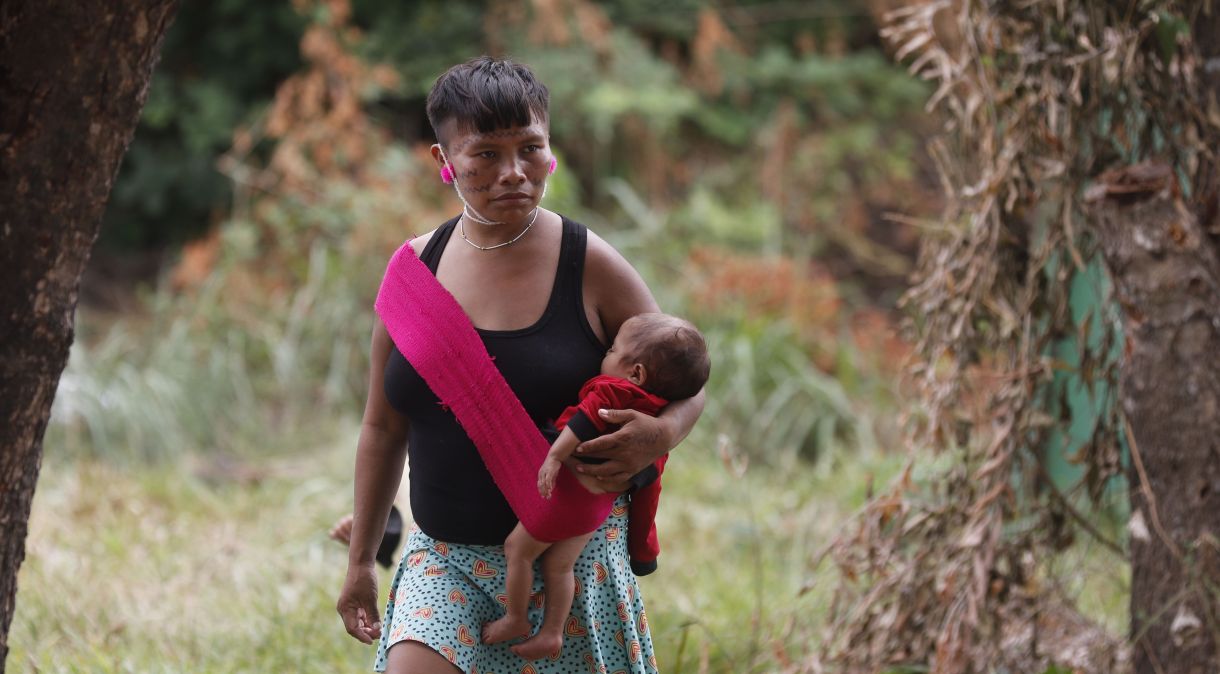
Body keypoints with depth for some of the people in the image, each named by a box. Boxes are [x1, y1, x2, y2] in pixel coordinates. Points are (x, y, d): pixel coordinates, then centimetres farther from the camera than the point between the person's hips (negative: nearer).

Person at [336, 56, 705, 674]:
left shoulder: (590, 266, -6)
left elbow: (684, 386, 2)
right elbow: (383, 428, 11)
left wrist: (660, 435, -21)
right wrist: (360, 561, 14)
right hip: (444, 556, 2)